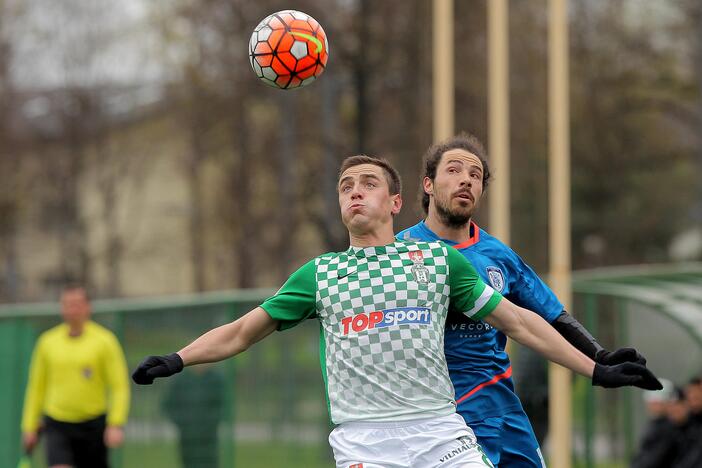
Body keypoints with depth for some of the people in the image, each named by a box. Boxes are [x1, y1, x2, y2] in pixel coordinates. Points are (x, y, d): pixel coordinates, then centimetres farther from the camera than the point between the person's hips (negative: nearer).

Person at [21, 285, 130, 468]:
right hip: (57, 424, 1)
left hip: (93, 425, -1)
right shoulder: (47, 341, 5)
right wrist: (29, 427, 10)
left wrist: (116, 425, -17)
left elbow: (120, 387, -6)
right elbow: (37, 387, 13)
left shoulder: (104, 341, -3)